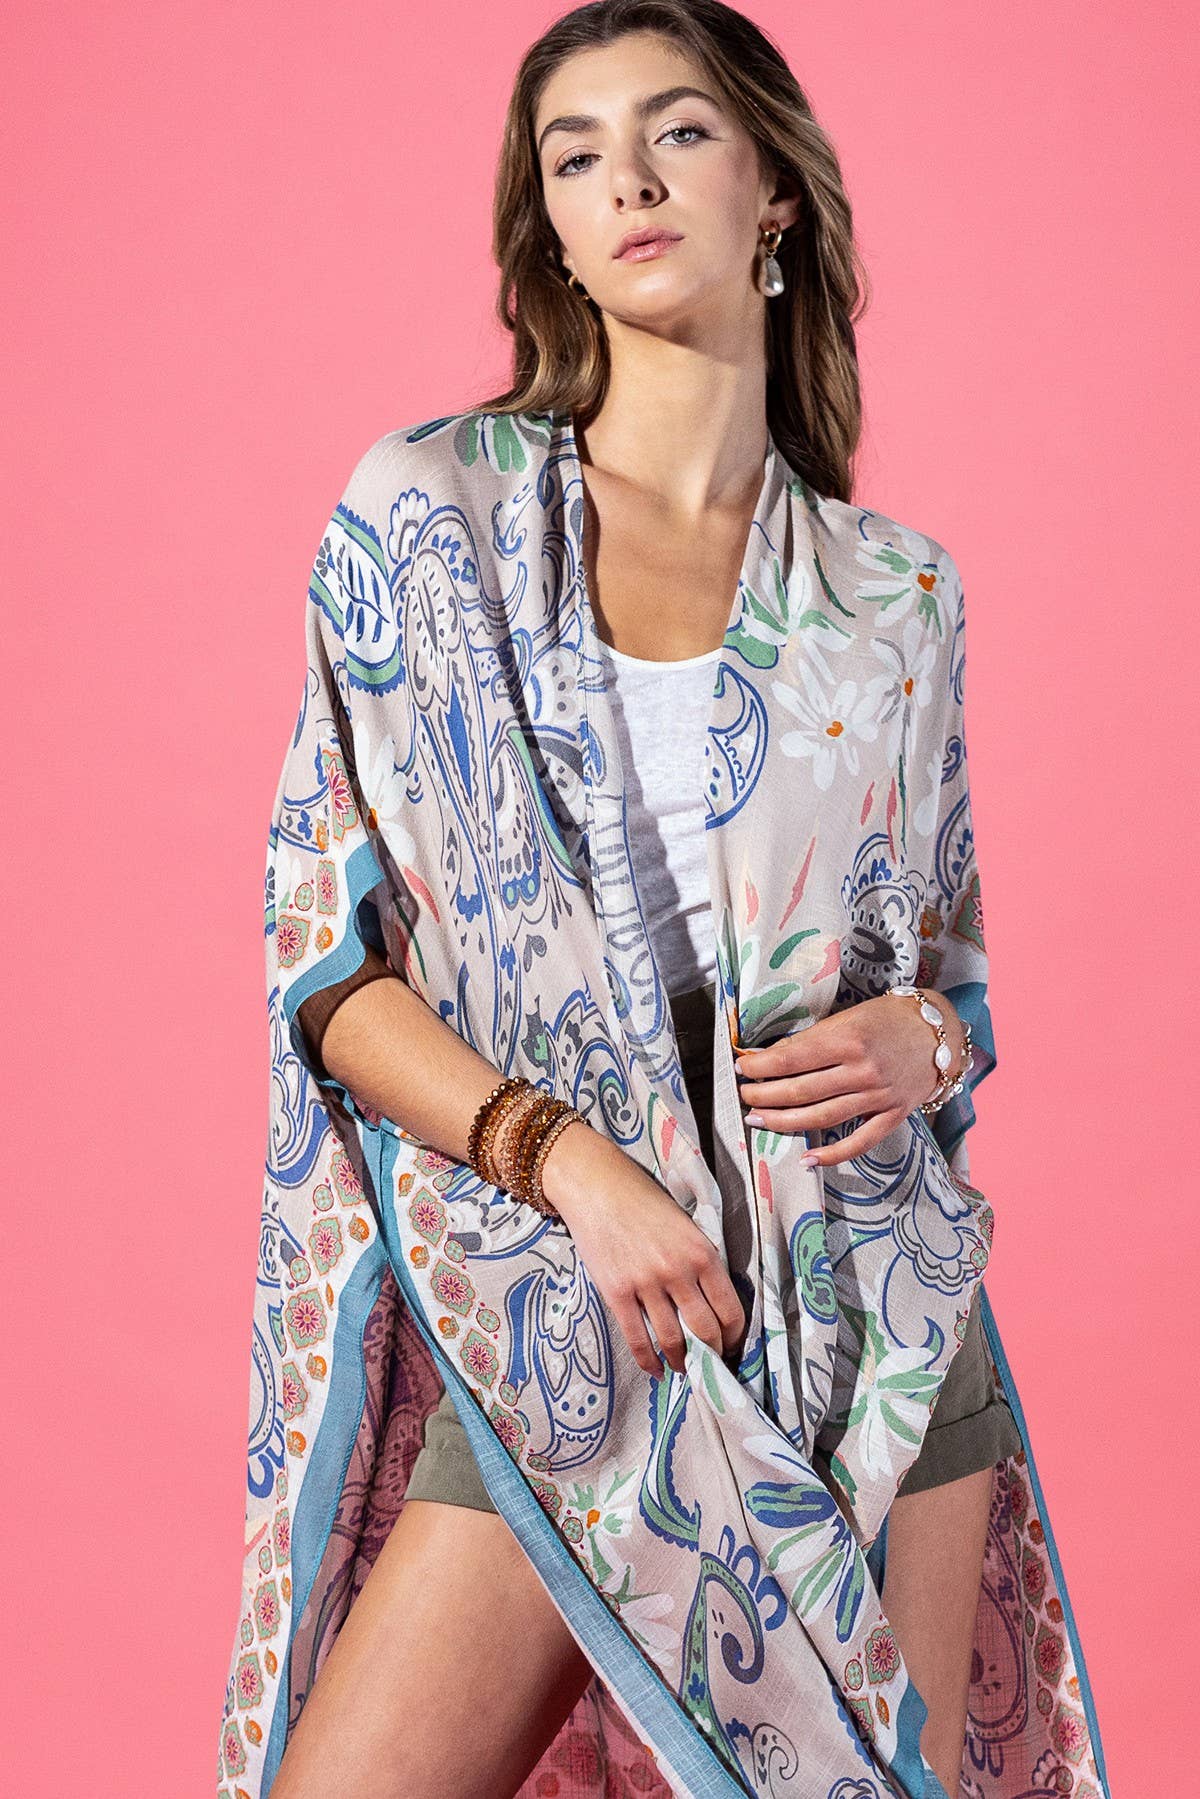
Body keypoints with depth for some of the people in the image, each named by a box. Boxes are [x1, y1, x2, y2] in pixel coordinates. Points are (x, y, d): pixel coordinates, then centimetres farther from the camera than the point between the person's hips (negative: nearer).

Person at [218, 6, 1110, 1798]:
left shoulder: (901, 587, 6)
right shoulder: (426, 509, 0)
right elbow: (328, 959, -2)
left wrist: (922, 1036, -7)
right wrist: (567, 1159, -15)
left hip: (869, 1300, 2)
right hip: (561, 1302, -1)